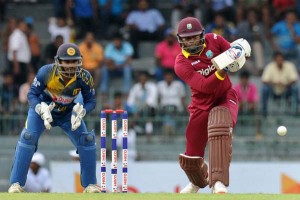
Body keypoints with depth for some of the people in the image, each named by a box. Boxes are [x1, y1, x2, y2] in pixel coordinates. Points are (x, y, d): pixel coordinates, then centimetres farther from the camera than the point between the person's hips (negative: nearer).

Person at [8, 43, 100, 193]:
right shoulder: (46, 72, -31)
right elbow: (32, 94, -21)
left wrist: (80, 112, -34)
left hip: (68, 113, 2)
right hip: (42, 109, -2)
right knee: (27, 138, -20)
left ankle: (90, 185, 6)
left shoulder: (84, 78, -26)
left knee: (87, 140, -10)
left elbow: (90, 101, -14)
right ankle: (16, 184, -13)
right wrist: (42, 110, -38)